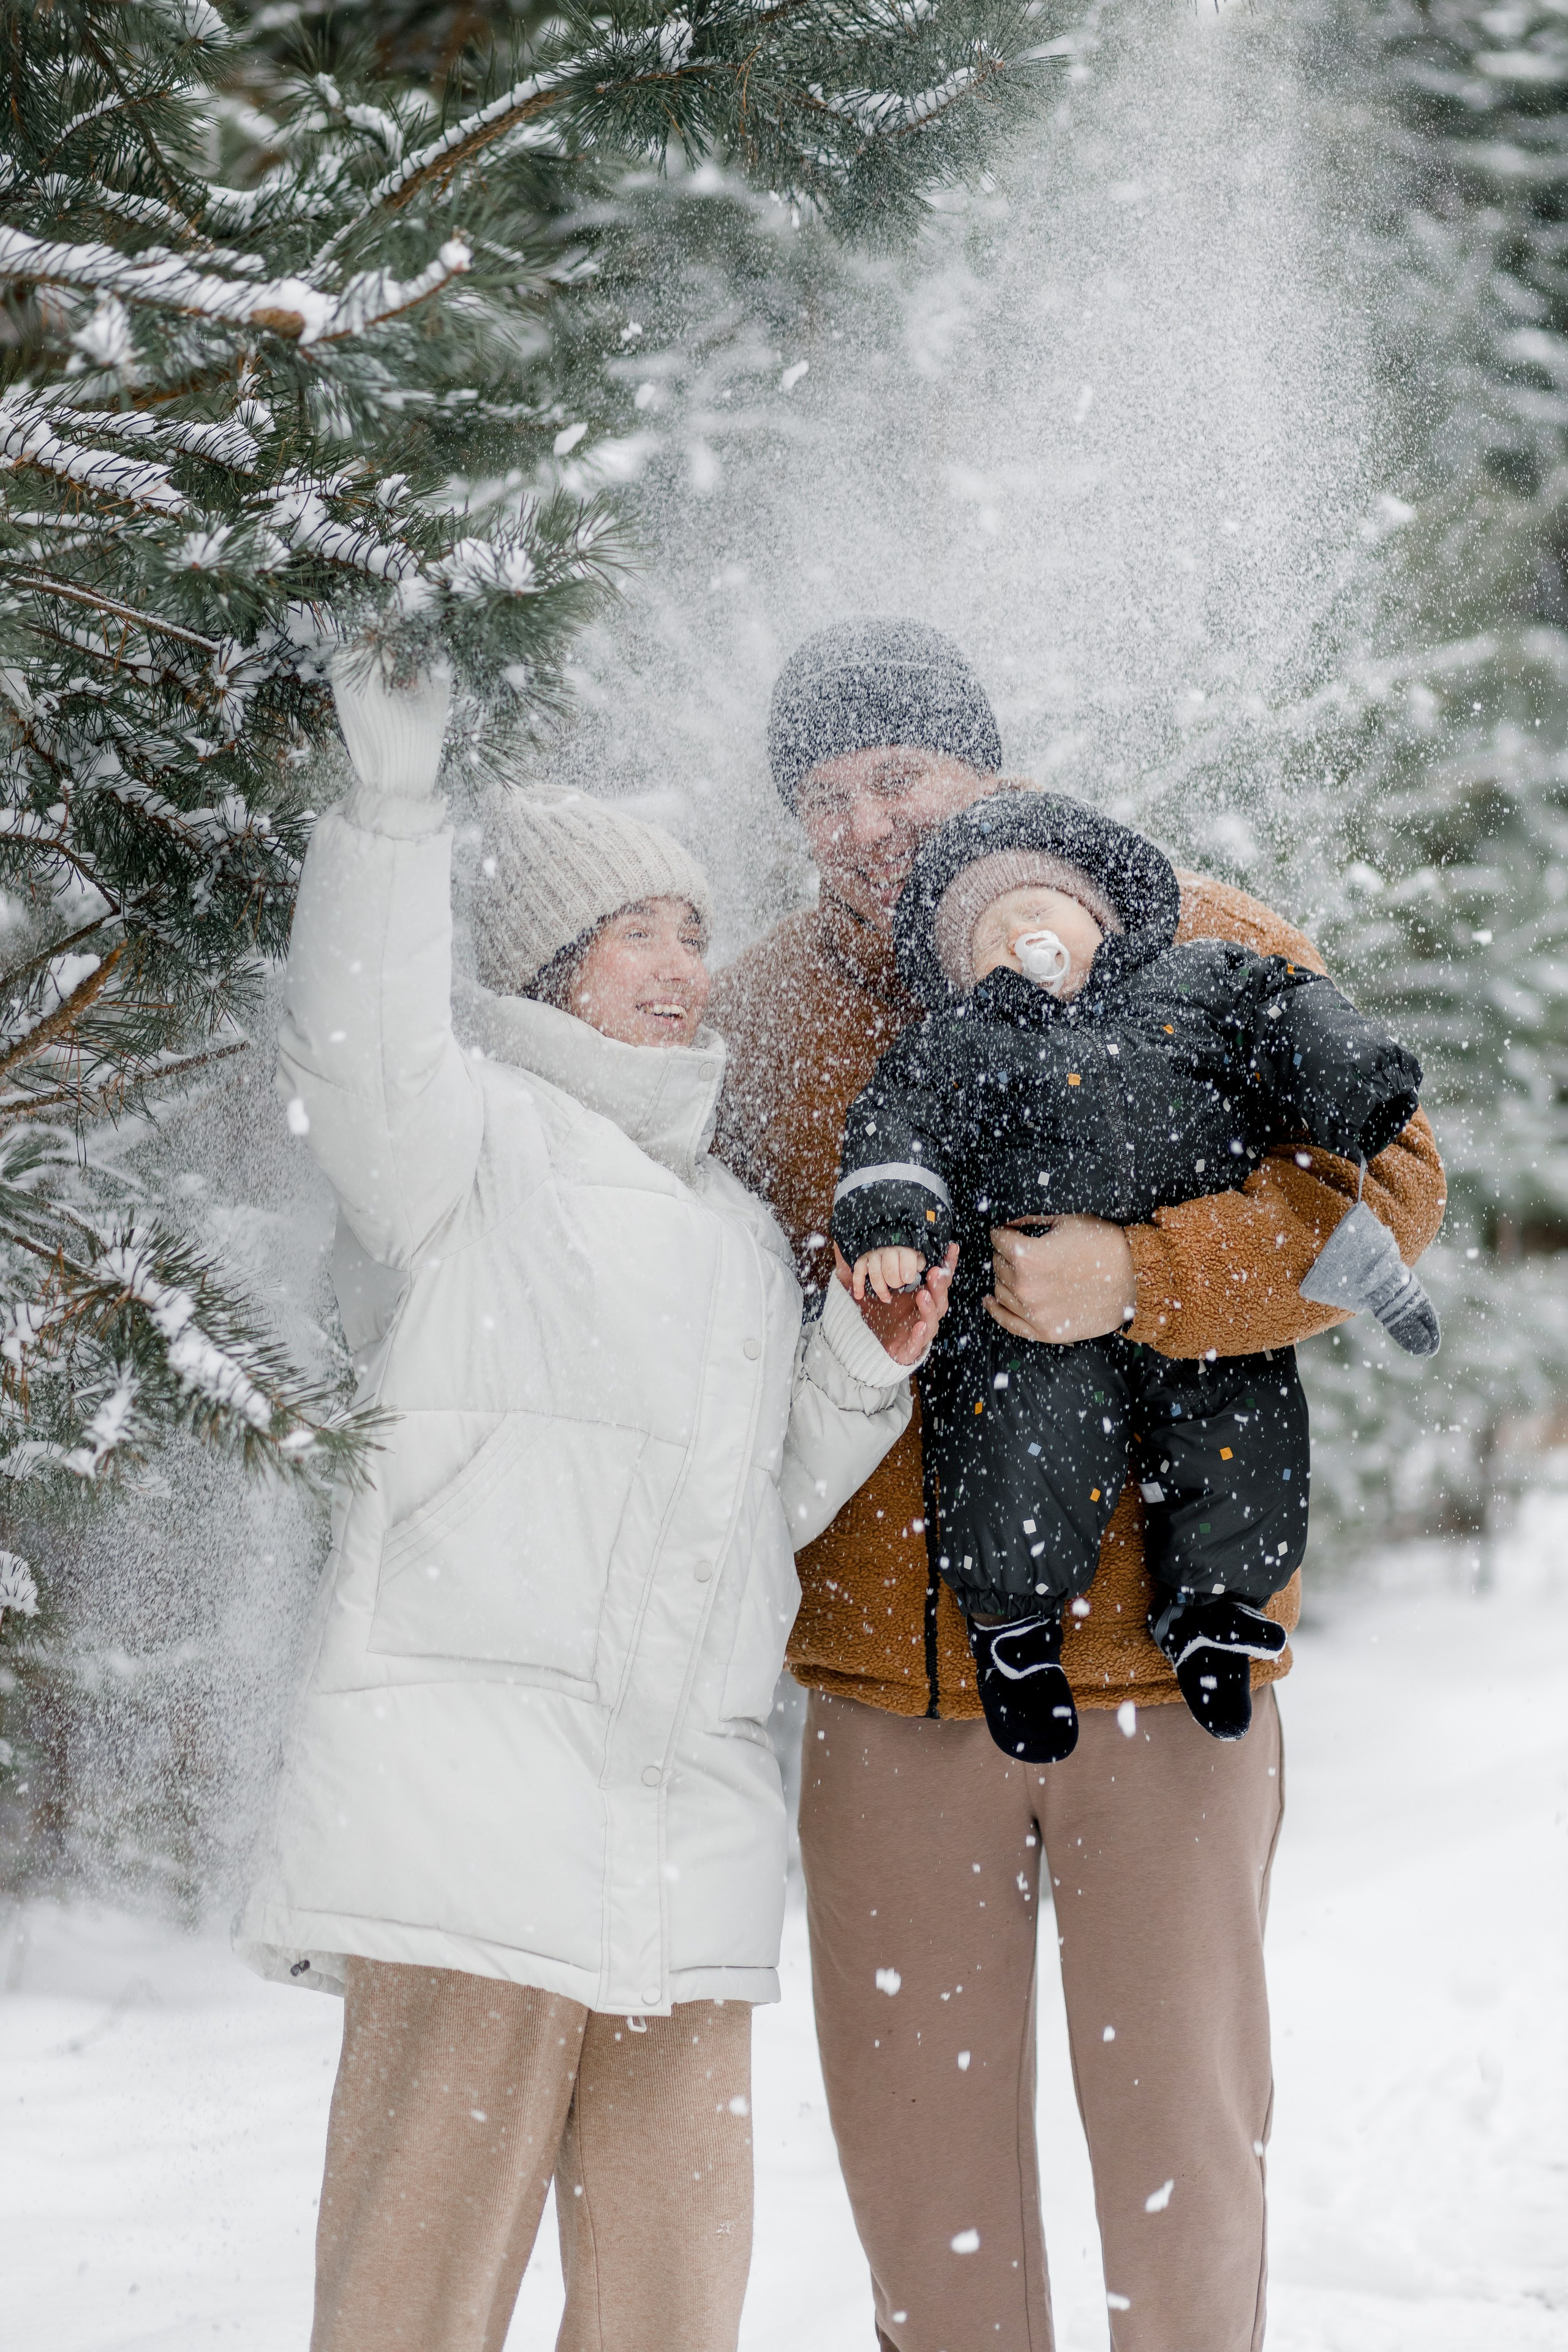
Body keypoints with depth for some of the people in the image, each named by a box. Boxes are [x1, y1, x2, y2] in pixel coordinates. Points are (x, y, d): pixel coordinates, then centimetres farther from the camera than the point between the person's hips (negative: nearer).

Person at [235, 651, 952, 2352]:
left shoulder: (739, 1232, 26)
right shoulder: (476, 1134, 5)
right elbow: (358, 1061, -18)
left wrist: (862, 1369, 10)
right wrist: (393, 808, -25)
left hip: (690, 1820, 7)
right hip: (474, 1773, -7)